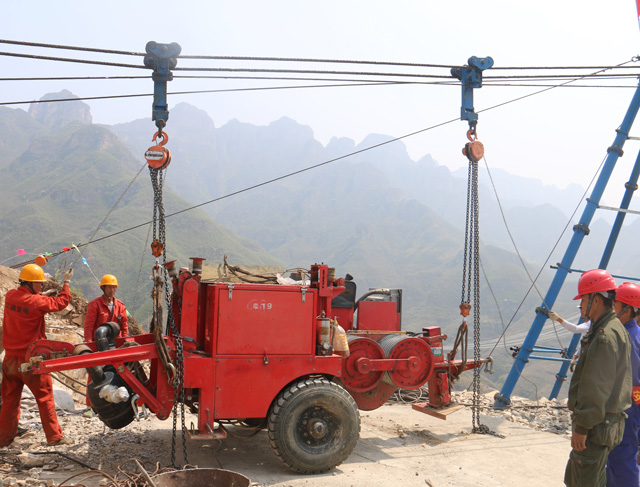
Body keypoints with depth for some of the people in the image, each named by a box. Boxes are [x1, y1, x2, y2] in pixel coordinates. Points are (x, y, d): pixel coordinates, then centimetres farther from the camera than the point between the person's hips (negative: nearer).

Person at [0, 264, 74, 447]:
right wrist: (66, 283, 8)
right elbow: (62, 302, -6)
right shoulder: (36, 302, -18)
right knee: (45, 397, 5)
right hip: (30, 360, -6)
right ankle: (54, 436, 9)